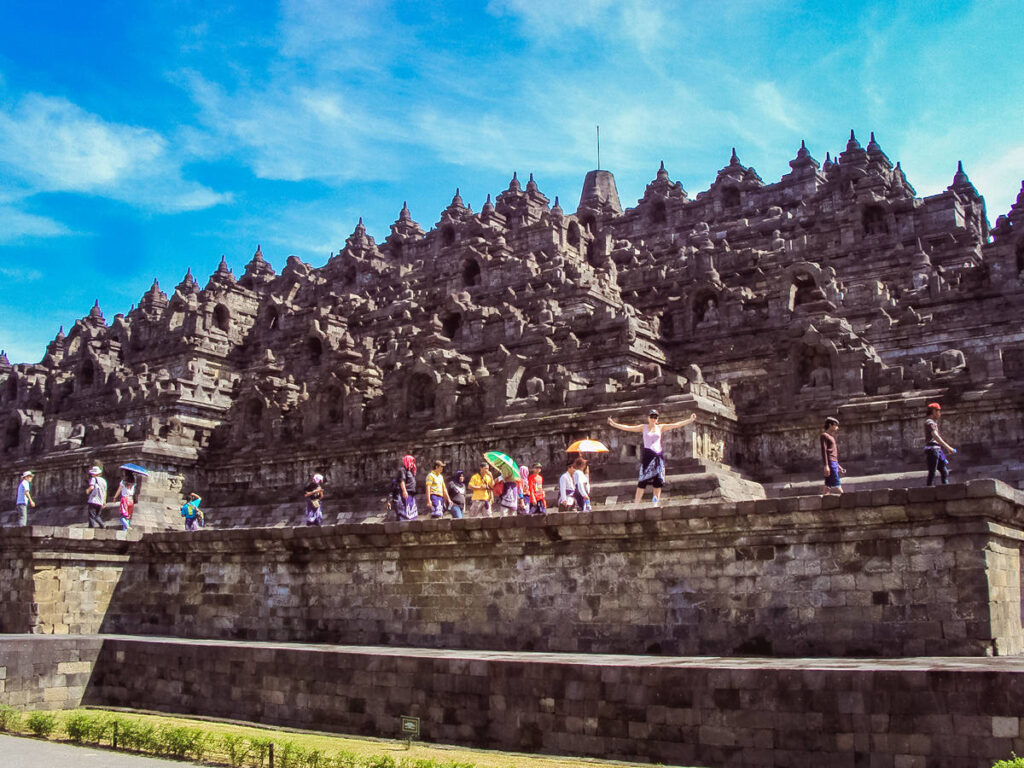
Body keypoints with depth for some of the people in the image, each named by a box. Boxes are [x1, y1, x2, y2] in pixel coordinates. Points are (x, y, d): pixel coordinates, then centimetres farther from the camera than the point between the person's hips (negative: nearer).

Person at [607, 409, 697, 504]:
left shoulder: (660, 427, 10)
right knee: (643, 479, -8)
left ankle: (656, 502, 10)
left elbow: (676, 425, 6)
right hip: (648, 454, -2)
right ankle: (636, 502, -9)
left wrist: (690, 420, -1)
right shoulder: (643, 427, 7)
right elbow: (628, 428, 1)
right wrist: (614, 424, -9)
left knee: (658, 480, 3)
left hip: (658, 454, 2)